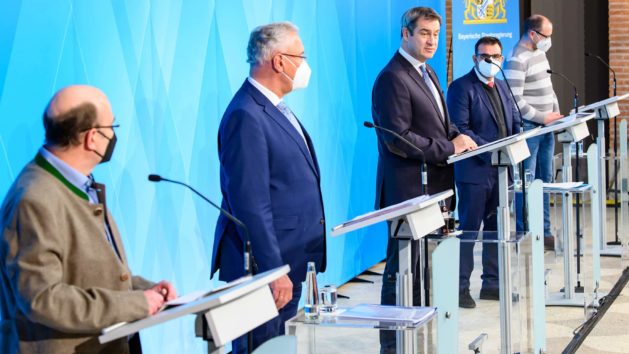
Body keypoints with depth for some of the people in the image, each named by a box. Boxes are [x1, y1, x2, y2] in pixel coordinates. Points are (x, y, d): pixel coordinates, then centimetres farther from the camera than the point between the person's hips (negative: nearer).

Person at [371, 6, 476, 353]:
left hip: (435, 188, 10)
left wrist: (459, 137, 2)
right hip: (409, 190, -10)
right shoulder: (393, 78, -16)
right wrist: (449, 148, -17)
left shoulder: (427, 73, 15)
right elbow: (398, 139, -22)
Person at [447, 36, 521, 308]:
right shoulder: (461, 87, -8)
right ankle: (461, 287, 4)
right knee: (468, 231, -3)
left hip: (501, 170, 8)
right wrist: (490, 151, -22)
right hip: (475, 171, -7)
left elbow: (515, 122, 20)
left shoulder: (502, 87, 16)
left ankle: (492, 283, 23)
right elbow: (460, 130, -16)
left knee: (496, 230, 13)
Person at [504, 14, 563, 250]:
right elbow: (515, 101, -19)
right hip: (528, 130, -9)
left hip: (546, 128, 9)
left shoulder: (540, 53, 13)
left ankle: (544, 232, 20)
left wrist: (556, 112, 10)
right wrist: (542, 118, -16)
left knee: (545, 182, 12)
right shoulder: (517, 61, -15)